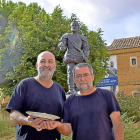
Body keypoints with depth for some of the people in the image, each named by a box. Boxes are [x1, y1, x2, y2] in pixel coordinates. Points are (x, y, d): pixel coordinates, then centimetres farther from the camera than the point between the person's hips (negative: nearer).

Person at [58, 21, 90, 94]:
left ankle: (75, 90, 3)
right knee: (70, 72, -17)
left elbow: (86, 48, 13)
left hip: (79, 57, 2)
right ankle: (70, 89, -24)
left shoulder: (82, 38, 19)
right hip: (70, 56, -2)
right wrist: (62, 47, -18)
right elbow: (61, 43, 7)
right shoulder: (67, 36, 18)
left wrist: (85, 56, -7)